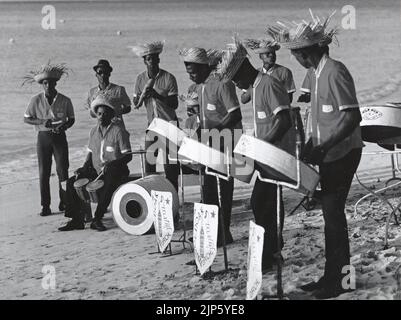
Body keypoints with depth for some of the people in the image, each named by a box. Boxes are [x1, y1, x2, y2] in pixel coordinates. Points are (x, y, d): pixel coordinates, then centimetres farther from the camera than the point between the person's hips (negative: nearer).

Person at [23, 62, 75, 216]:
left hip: (60, 136, 0)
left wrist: (64, 126, -12)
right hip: (43, 137, 0)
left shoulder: (65, 101, -2)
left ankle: (64, 203, 10)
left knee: (62, 170, -3)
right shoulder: (36, 100, -2)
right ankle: (45, 206, 6)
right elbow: (26, 118, 4)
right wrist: (42, 122, -12)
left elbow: (71, 119, 9)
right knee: (43, 172, 0)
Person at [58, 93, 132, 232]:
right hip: (96, 171, 6)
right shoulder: (94, 131, 10)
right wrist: (84, 168, 1)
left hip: (116, 172, -6)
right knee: (72, 182, -9)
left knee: (108, 185, -36)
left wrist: (112, 163, -27)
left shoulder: (119, 131, -9)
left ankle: (97, 219, -24)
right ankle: (77, 220, -7)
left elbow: (128, 156, -11)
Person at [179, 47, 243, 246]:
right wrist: (200, 129, 6)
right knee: (207, 184, 9)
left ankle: (224, 232, 6)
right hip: (209, 141, 8)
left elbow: (235, 115, -22)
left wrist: (214, 130, -25)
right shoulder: (200, 85, 10)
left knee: (225, 186, -2)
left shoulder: (222, 84, -17)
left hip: (226, 141, -8)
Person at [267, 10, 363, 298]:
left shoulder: (334, 72, -18)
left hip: (342, 153, -9)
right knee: (330, 213, 11)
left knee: (333, 213, -5)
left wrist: (324, 146, -26)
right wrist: (311, 145, 12)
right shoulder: (316, 74, 11)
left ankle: (338, 279, 4)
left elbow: (352, 116, -23)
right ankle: (332, 275, 19)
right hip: (327, 154, 9)